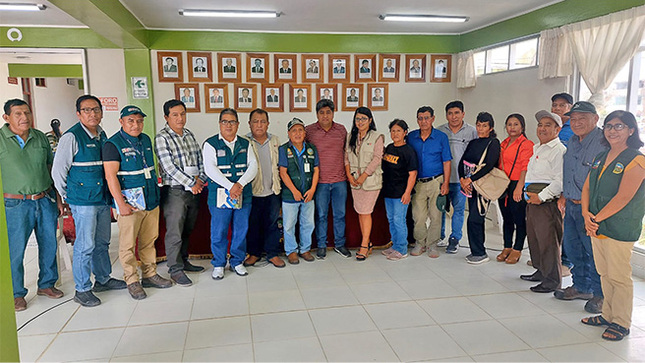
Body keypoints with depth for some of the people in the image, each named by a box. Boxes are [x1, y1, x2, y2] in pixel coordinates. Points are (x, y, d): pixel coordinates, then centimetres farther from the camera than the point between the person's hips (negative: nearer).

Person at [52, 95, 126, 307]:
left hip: (103, 199, 7)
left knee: (102, 242, 16)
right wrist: (67, 197, -1)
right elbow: (58, 171, -8)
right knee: (85, 245, -2)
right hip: (83, 202, -7)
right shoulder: (72, 137, -10)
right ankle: (82, 290, 9)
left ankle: (103, 279, 31)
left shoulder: (102, 136, 11)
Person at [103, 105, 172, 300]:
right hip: (130, 203, -6)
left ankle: (150, 275, 25)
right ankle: (132, 281, 13)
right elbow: (111, 176, -15)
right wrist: (121, 204, -19)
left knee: (149, 240, 13)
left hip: (151, 200, 6)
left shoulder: (146, 140, 12)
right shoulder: (113, 144, -9)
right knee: (128, 244, 2)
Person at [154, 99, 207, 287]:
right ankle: (175, 270, 8)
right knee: (174, 232, -2)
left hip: (193, 190, 7)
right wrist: (191, 183, -14)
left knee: (188, 229, 16)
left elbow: (200, 159, 13)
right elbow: (169, 166, -16)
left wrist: (200, 180, -2)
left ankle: (183, 261, 30)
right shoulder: (162, 138, -9)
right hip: (174, 191, -6)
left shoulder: (189, 135, 12)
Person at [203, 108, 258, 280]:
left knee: (241, 230, 9)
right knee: (219, 231, 3)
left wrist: (240, 184, -15)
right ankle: (218, 264, 20)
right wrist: (230, 186, -20)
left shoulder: (245, 144, 11)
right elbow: (210, 169, -11)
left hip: (243, 195, 3)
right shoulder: (211, 144, 0)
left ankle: (237, 262, 26)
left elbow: (253, 166, 1)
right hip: (219, 195, -3)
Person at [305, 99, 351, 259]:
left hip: (340, 180, 2)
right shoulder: (309, 131, -2)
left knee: (340, 214, 10)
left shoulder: (341, 130, 6)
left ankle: (339, 244, 25)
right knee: (321, 214, 6)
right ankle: (321, 246, 21)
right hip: (320, 181, -2)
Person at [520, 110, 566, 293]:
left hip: (548, 202, -10)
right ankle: (541, 272, 31)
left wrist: (541, 196, -18)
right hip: (533, 201, 10)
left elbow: (560, 181, -19)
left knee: (548, 240, -4)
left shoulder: (559, 150, -11)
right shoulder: (536, 148, 19)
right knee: (533, 237, 16)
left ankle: (553, 280, 7)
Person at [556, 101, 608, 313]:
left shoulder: (604, 143, -15)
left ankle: (600, 295, 18)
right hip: (571, 206, 9)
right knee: (572, 247, 17)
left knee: (595, 252, 1)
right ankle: (581, 287, 33)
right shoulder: (573, 141, 13)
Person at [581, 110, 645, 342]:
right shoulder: (601, 158, 13)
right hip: (597, 227, 7)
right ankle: (608, 315, 28)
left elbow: (624, 197, -18)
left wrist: (597, 218, -14)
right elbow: (587, 187, 10)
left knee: (619, 277, 0)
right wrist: (586, 214, -6)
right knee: (604, 274, 16)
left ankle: (621, 323, 12)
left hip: (620, 229, -7)